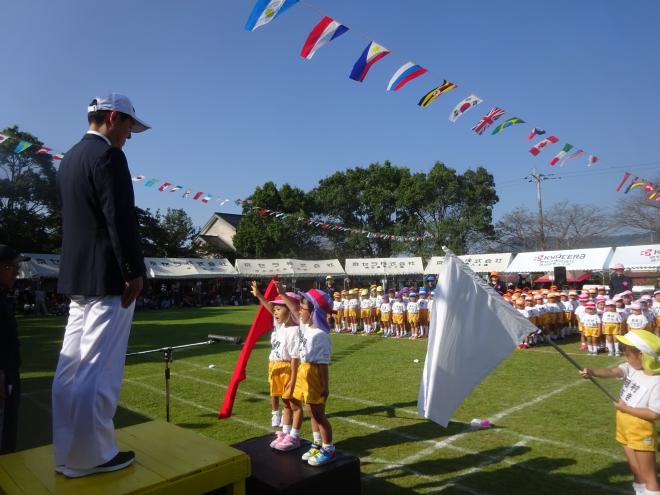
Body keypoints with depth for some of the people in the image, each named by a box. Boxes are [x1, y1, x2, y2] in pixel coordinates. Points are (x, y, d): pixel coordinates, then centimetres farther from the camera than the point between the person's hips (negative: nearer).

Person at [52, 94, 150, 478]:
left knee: (71, 369, 12)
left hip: (79, 276, 10)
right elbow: (121, 220, -19)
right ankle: (92, 456, 7)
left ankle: (69, 453, 22)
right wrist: (134, 272, -14)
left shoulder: (69, 159, 18)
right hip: (108, 278, -10)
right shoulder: (108, 155, -11)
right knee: (99, 371, -3)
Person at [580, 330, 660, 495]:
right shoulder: (630, 368, -2)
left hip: (641, 432, -7)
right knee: (636, 471, 21)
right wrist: (592, 371, -37)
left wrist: (626, 408, -19)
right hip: (625, 428, 7)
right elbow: (611, 372, -19)